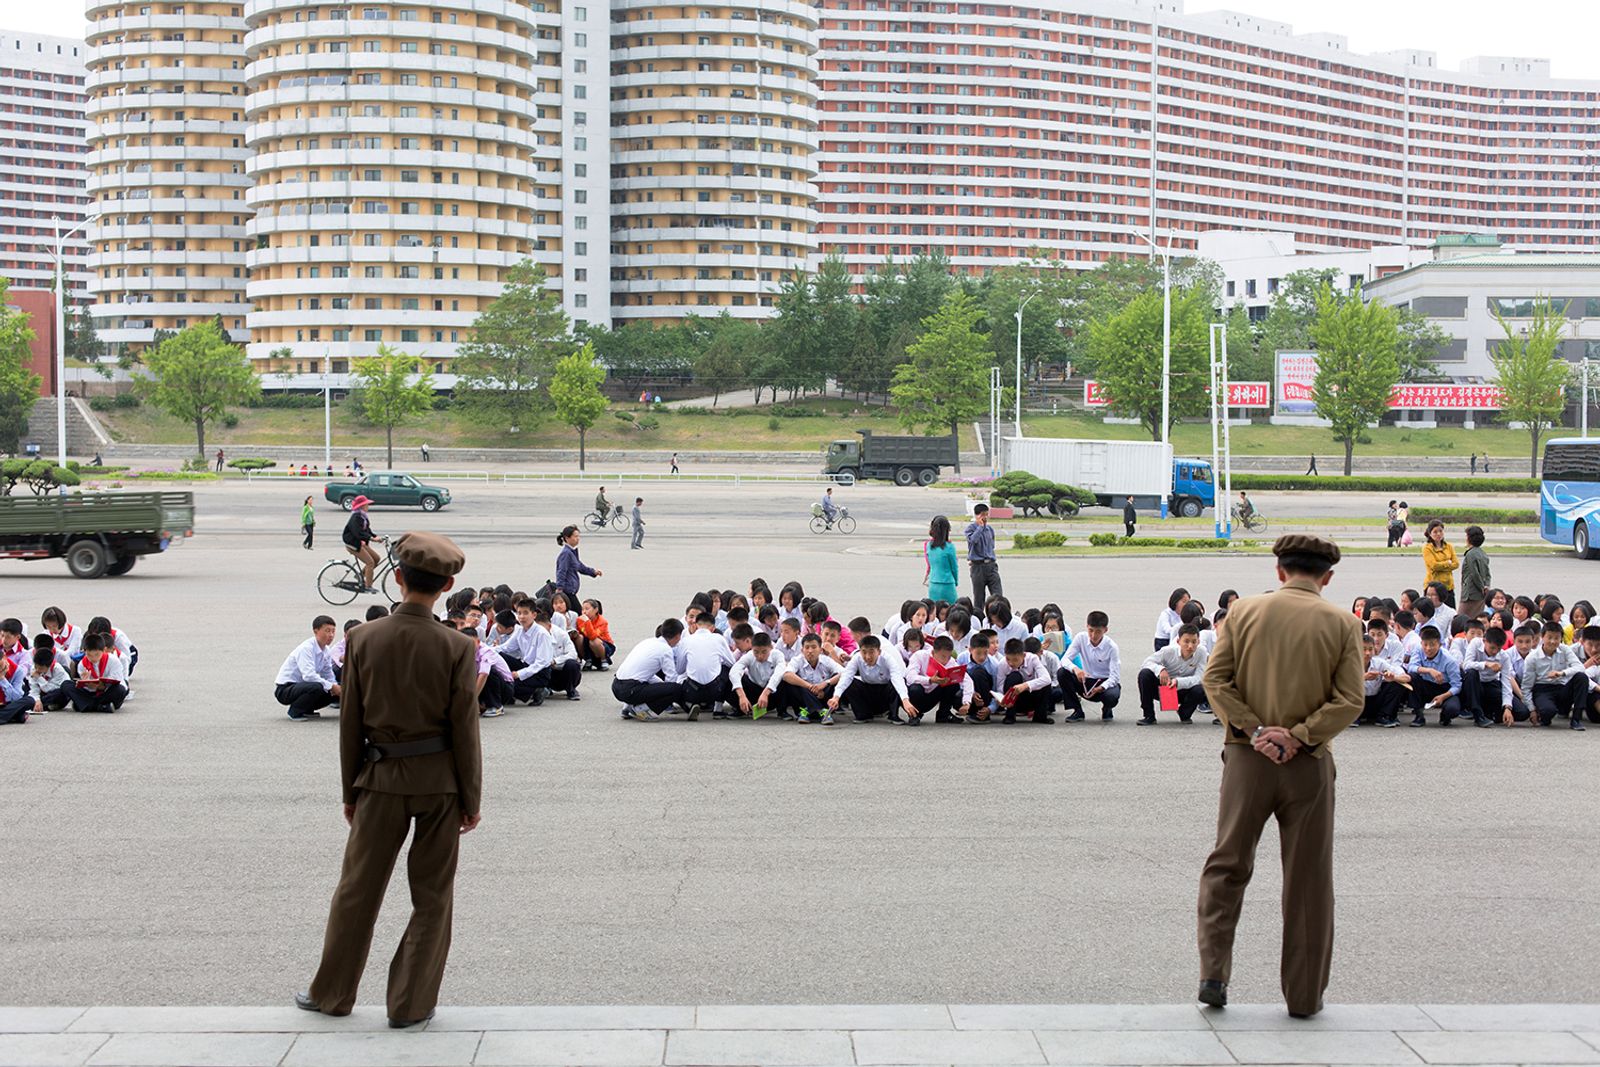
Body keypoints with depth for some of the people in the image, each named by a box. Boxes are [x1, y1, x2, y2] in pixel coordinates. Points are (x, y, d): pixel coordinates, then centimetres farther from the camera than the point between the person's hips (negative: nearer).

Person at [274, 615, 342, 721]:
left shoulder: (325, 652, 3)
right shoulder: (306, 648, -21)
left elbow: (329, 677, 12)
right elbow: (308, 675, -33)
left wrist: (336, 687, -9)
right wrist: (331, 686, -30)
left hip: (300, 686, 8)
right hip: (284, 689, -8)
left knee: (334, 693, -5)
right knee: (316, 687, -34)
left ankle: (307, 711, 9)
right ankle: (295, 712, -13)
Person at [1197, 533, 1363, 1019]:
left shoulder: (1243, 610, 1)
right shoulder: (1342, 623, -2)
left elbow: (1215, 679, -5)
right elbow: (1350, 699, -9)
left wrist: (1253, 730, -9)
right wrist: (1298, 737, -11)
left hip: (1247, 758, 1)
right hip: (1309, 763, -1)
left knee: (1227, 866, 13)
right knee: (1308, 879, 8)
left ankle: (1213, 973, 3)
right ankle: (1304, 994, 14)